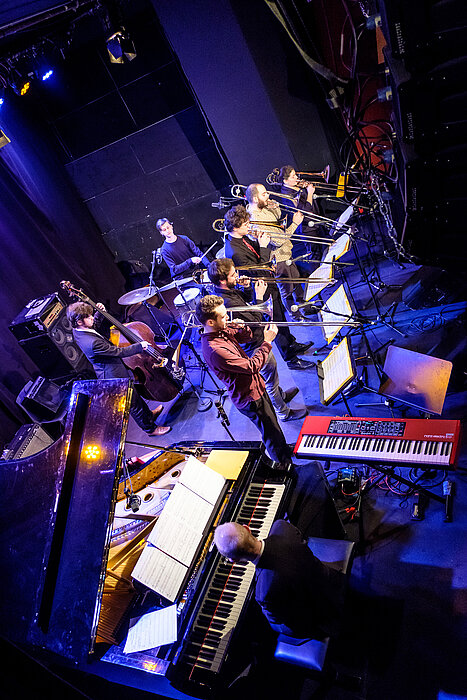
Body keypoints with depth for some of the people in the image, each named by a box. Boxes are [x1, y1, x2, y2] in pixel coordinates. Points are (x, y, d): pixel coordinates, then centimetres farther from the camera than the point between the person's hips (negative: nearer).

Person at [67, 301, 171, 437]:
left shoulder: (77, 330, -9)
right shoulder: (93, 343, -38)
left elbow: (95, 323, 15)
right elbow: (120, 352, -28)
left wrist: (101, 313, -2)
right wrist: (140, 346, -17)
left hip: (107, 371, 10)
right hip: (114, 375, -10)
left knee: (133, 393, 28)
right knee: (133, 403, 11)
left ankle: (149, 414, 50)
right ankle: (150, 428, 31)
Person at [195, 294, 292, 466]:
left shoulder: (220, 331, -7)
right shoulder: (214, 349, -35)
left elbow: (245, 336, 9)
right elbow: (253, 366, -32)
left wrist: (240, 327, -13)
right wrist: (267, 342, -24)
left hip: (255, 386, 9)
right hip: (249, 397, -9)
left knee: (272, 423, 29)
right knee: (272, 433, 12)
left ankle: (284, 451, 53)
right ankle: (283, 465, 36)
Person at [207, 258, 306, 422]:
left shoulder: (227, 290, -7)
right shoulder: (228, 303, -36)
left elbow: (245, 300, 10)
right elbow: (255, 321, -27)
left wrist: (247, 288, -8)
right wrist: (259, 297, -23)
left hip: (253, 342, 10)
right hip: (255, 347, -10)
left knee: (269, 376, 32)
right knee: (270, 380, 12)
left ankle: (281, 395, 56)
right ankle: (283, 412, 32)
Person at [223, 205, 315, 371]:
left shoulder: (241, 238, -1)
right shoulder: (234, 251, -31)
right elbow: (259, 272, -28)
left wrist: (258, 242, -6)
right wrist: (263, 247, -25)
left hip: (269, 284, 9)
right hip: (263, 292, -9)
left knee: (280, 316, 25)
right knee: (277, 323, 4)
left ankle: (291, 344, 46)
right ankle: (291, 359, 19)